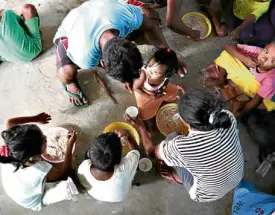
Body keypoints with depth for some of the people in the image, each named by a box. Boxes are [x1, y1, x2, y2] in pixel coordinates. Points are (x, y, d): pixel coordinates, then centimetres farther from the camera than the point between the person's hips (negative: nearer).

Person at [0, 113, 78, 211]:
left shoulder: (9, 153, -34)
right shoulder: (41, 171, -45)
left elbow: (10, 122, -16)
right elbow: (64, 172, -22)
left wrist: (36, 118, -11)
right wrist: (70, 145, -22)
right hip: (35, 202, -5)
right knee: (68, 186, -22)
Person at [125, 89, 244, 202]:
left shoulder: (182, 147, -40)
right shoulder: (228, 117, -29)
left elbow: (152, 151, -16)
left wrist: (140, 127, -4)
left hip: (209, 194, -4)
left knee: (171, 139, 3)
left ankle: (179, 177, 26)